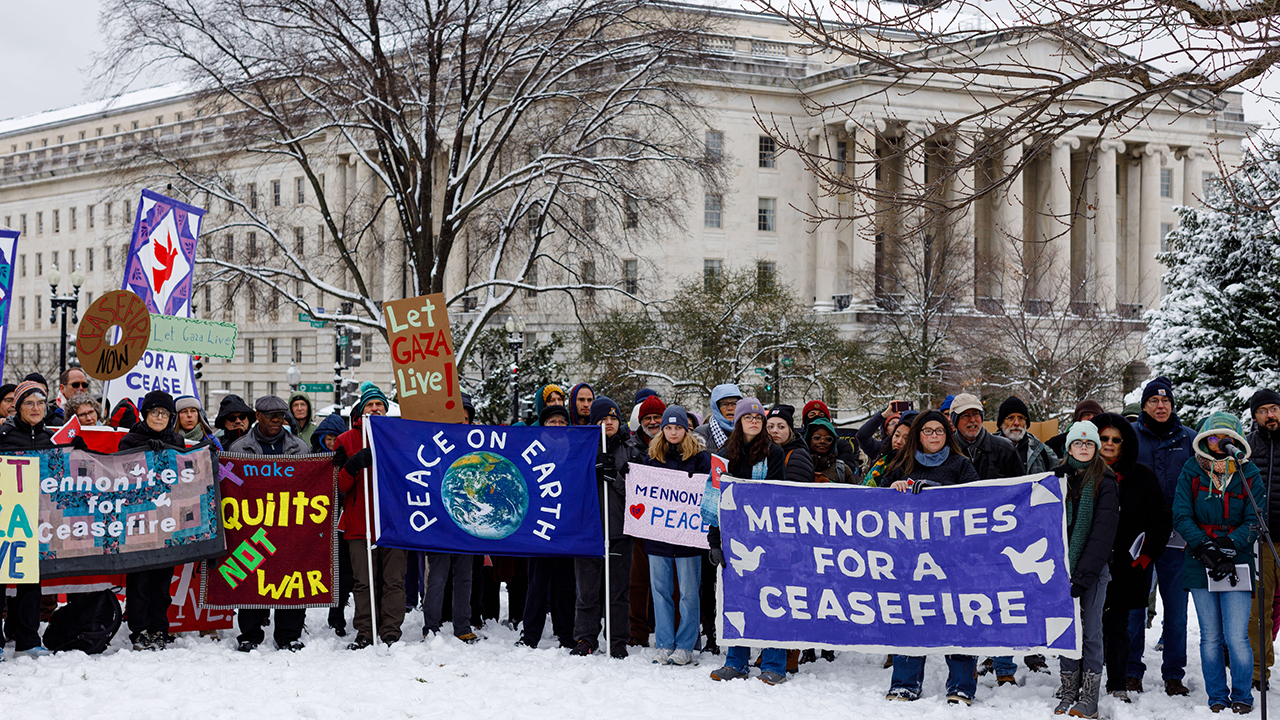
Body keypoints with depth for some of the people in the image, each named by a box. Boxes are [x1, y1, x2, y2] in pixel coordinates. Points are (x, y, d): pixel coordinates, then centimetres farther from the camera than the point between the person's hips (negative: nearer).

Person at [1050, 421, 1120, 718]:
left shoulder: (1104, 484, -2)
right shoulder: (1057, 479, 10)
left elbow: (1102, 533, -9)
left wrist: (1083, 575, -16)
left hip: (1093, 569, -3)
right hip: (1062, 567, 3)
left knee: (1090, 632, -1)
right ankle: (1069, 692, 12)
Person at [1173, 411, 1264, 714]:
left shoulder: (1249, 475, 1)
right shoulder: (1192, 471, 2)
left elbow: (1254, 521, -2)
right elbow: (1181, 516, -1)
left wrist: (1228, 545, -18)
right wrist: (1205, 548, -15)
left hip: (1237, 564, -1)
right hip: (1199, 564, 1)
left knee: (1236, 638, -7)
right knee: (1210, 638, 6)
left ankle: (1242, 697, 10)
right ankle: (1217, 698, 18)